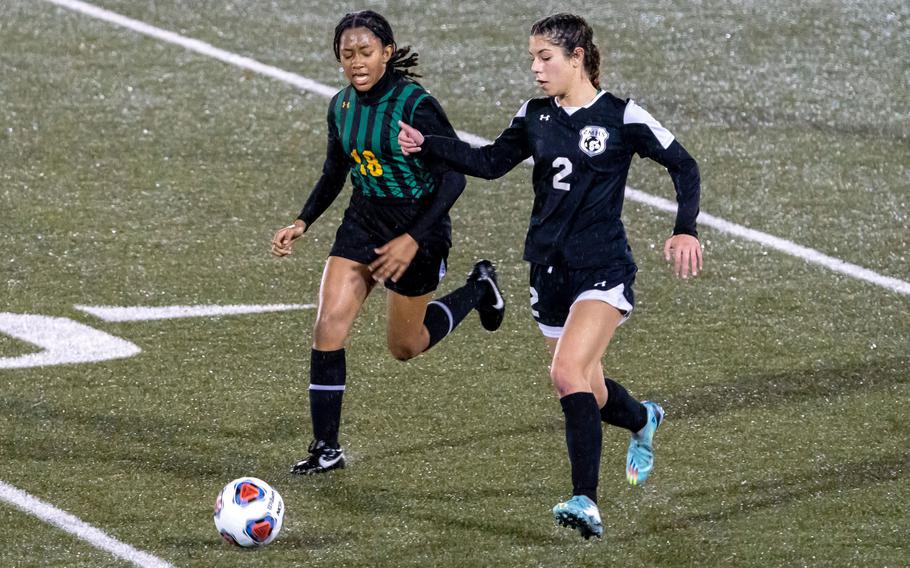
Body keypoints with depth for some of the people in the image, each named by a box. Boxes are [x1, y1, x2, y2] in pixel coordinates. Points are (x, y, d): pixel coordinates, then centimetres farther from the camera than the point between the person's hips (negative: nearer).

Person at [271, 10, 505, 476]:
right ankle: (326, 448, -1)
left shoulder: (416, 105, -21)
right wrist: (302, 222, 3)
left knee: (404, 347, 10)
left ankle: (478, 290, 37)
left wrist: (414, 241, -24)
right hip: (362, 223, 5)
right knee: (328, 327, -10)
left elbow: (453, 178, -18)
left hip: (419, 227, -5)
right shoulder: (342, 106, -1)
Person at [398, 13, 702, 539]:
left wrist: (685, 231, -12)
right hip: (551, 270, 5)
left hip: (604, 271, -5)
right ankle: (643, 421, 48)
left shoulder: (622, 117, -8)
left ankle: (586, 503, -23)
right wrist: (427, 145, 1)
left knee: (568, 372, -25)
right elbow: (491, 162, 12)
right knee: (589, 394, 12)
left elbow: (684, 166, -2)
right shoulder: (536, 117, 6)